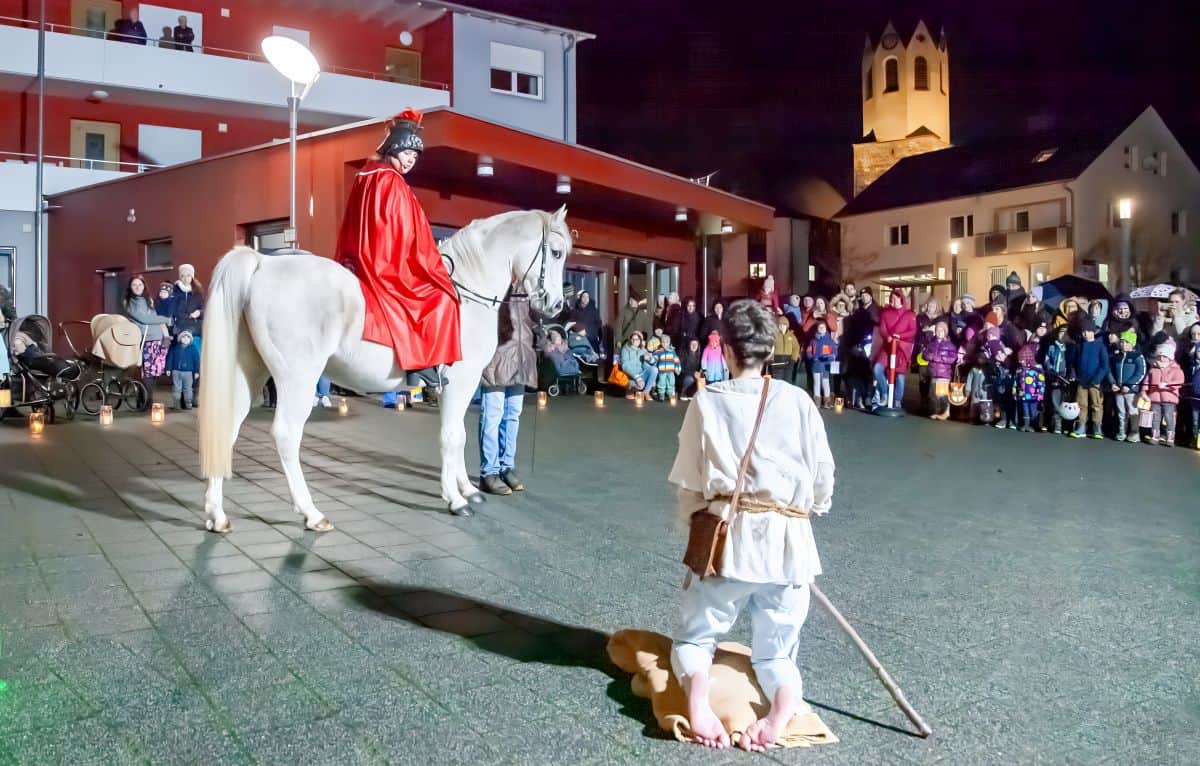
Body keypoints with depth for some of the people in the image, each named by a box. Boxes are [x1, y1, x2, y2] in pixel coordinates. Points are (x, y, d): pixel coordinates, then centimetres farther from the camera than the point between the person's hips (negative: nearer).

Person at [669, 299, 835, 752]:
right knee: (775, 653, 17)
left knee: (693, 638, 16)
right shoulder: (798, 401, -1)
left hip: (729, 537, -1)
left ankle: (696, 696, -16)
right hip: (789, 541, 1)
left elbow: (689, 483, 1)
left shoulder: (707, 402, -3)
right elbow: (824, 477, 5)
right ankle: (784, 702, -16)